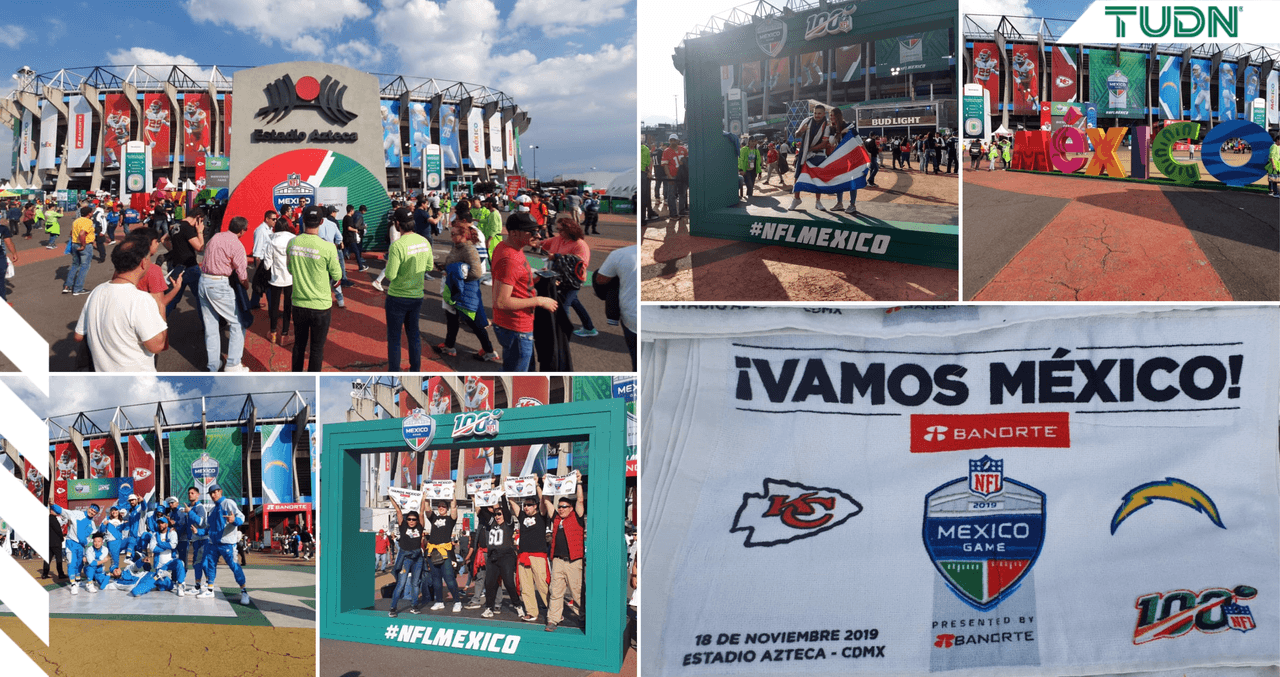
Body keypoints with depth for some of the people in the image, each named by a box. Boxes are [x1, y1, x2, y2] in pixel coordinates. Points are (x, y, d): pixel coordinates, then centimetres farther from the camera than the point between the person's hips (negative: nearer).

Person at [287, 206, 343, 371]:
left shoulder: (292, 243, -5)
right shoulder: (328, 247, -19)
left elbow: (290, 270, 9)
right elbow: (337, 276, -8)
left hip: (298, 304, 4)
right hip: (320, 306, -4)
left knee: (299, 344, 20)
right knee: (317, 348, 8)